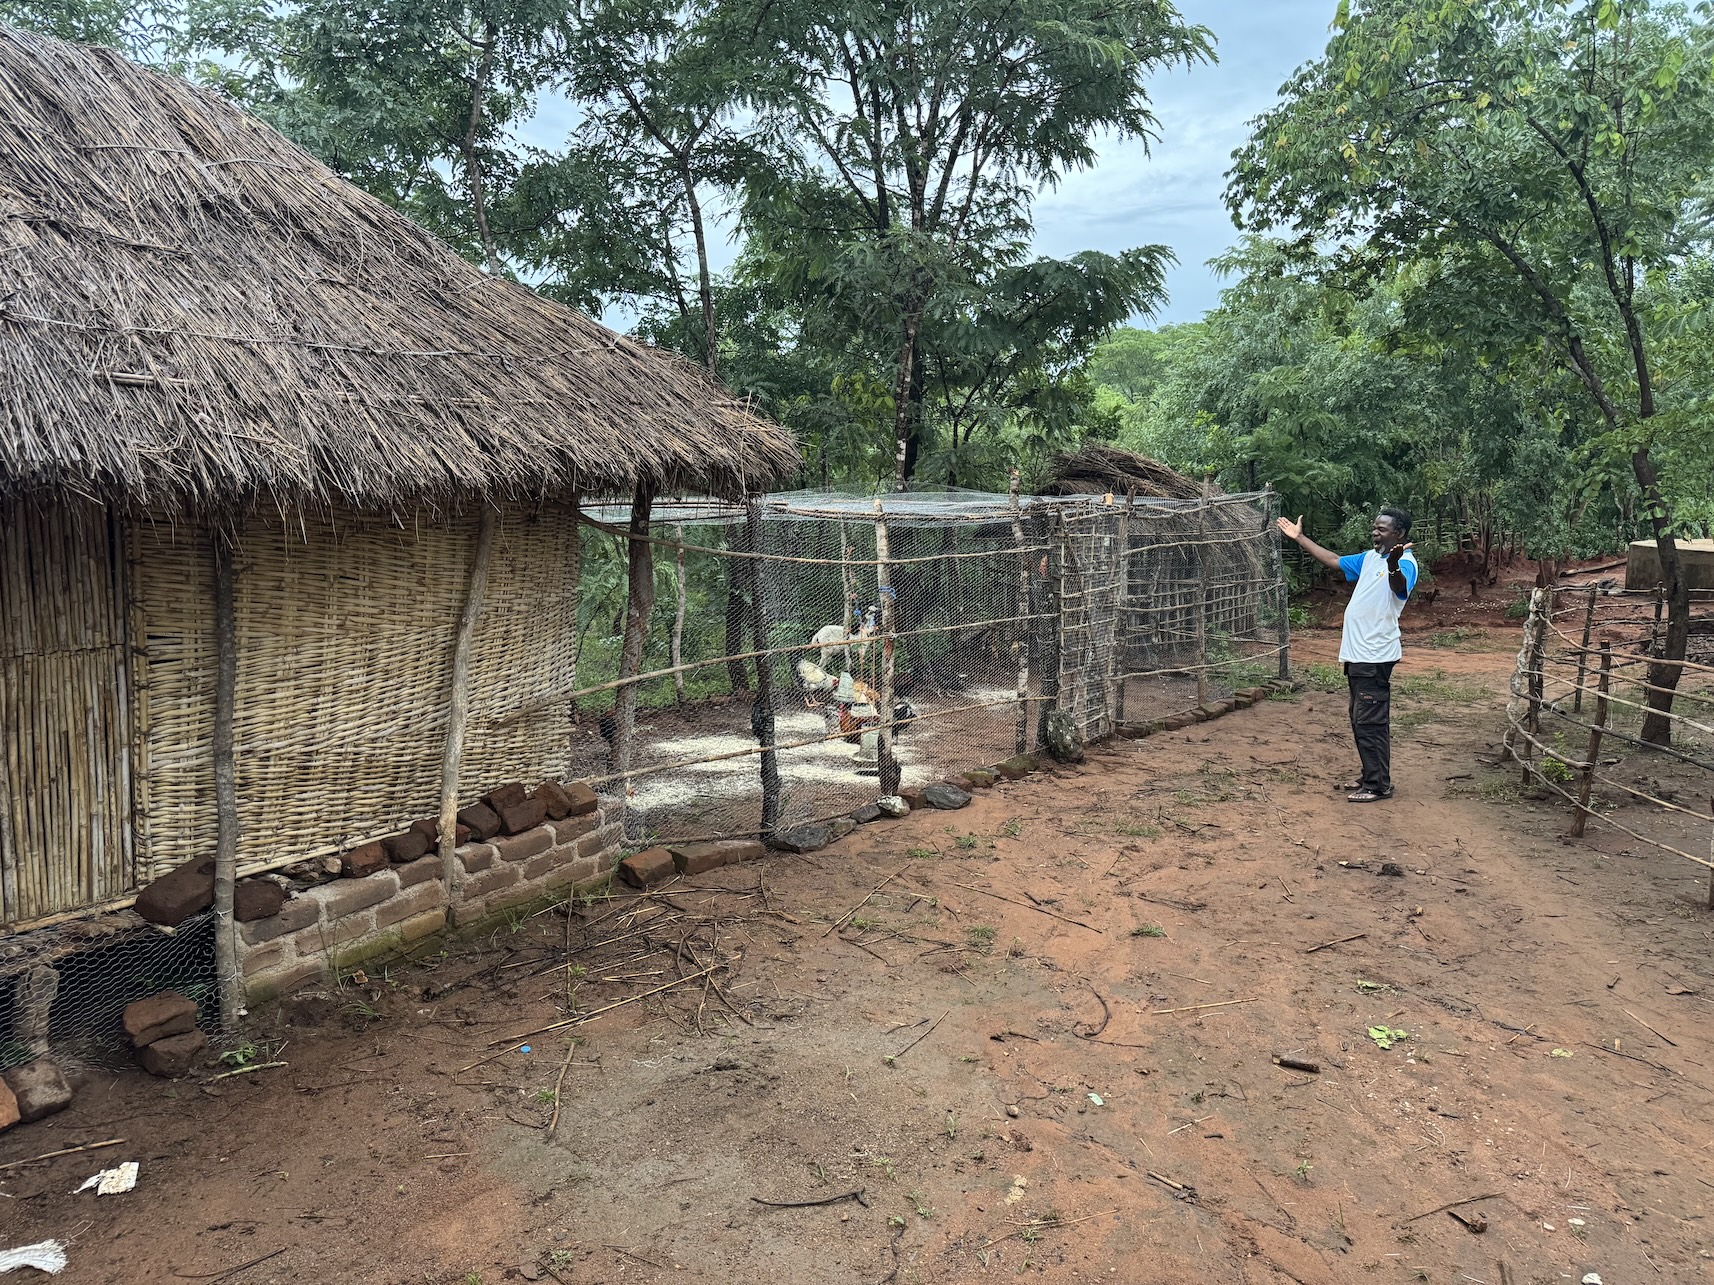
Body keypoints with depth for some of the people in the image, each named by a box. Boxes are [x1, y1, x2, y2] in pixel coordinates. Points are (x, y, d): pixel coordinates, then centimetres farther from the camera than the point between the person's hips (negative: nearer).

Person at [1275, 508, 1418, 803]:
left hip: (1375, 656, -9)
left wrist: (1393, 565, -58)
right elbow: (1334, 561, 25)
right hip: (1357, 653, 10)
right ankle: (1370, 776, 26)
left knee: (1370, 721, -6)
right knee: (1360, 719, 16)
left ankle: (1379, 785, 2)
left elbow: (1400, 587, -36)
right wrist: (1300, 538, 24)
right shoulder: (1370, 558, 14)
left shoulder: (1404, 563, -14)